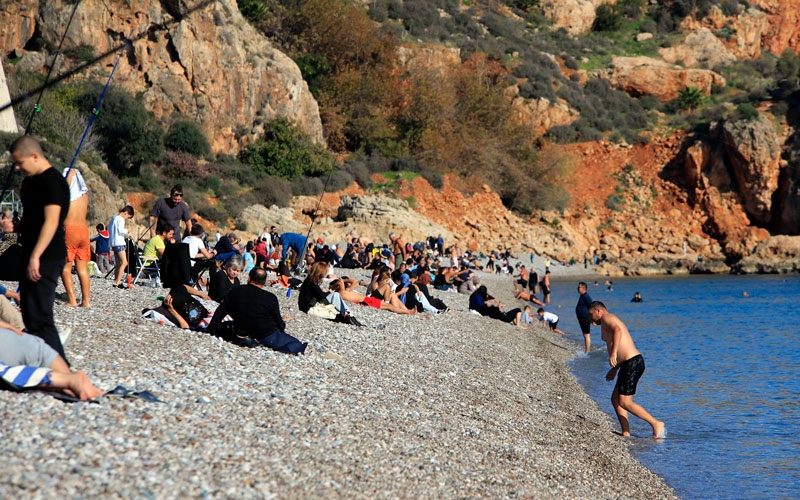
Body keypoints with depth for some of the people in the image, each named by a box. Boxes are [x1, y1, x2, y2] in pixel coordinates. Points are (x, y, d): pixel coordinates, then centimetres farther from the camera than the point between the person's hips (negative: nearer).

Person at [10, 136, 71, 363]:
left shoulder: (52, 181, -14)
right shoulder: (31, 181, 15)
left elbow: (51, 221, -23)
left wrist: (36, 257, -28)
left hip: (46, 258, -10)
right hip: (33, 256, 10)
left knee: (39, 318, -12)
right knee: (30, 316, 13)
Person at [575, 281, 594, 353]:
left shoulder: (586, 297, -17)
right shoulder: (582, 296, 14)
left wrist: (592, 319, -21)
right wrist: (579, 319, 27)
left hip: (586, 319, -11)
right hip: (582, 319, 11)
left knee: (586, 335, -8)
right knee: (585, 335, 14)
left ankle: (587, 351, -6)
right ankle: (587, 351, 21)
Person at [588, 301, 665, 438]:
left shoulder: (607, 318, -2)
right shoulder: (614, 322, 27)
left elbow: (617, 330, -25)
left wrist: (613, 353, -31)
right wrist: (614, 370, 32)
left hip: (632, 364, -10)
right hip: (631, 362, 10)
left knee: (624, 402, -8)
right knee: (616, 399, 12)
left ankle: (656, 423, -5)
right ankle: (626, 433, 9)